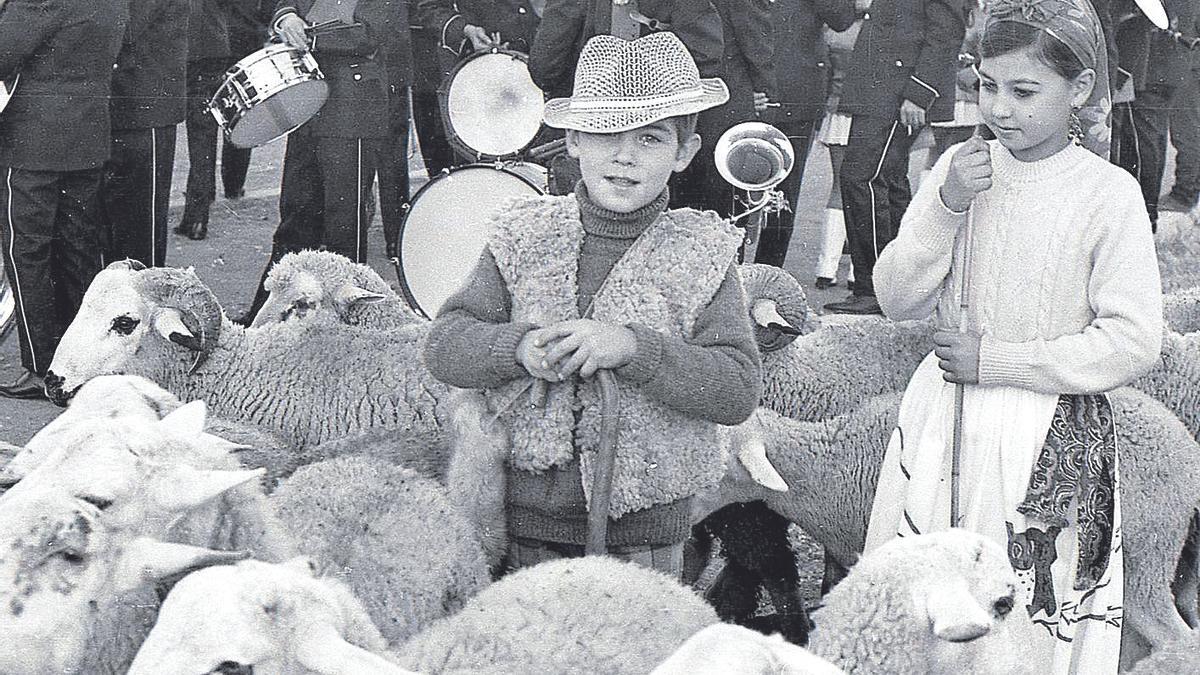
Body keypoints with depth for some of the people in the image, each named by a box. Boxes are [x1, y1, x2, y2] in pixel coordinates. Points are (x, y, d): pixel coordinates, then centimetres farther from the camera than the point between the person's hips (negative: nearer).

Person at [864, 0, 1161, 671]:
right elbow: (898, 299, 0)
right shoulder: (960, 167, 1)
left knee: (1032, 614, 4)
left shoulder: (1109, 194, -11)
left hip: (1049, 437, -4)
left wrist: (998, 361, -14)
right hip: (941, 421, 4)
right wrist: (946, 208, -15)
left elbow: (1134, 342, -14)